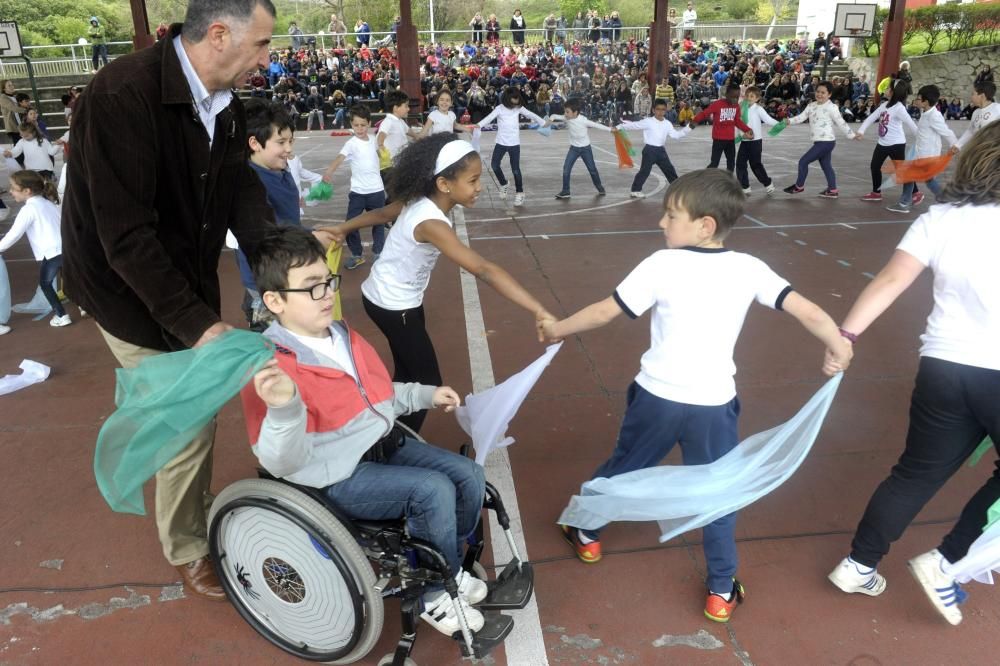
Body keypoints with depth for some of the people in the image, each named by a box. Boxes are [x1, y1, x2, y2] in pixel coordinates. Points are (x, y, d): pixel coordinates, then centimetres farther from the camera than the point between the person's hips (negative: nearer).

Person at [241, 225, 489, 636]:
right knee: (433, 491, -23)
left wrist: (426, 395, 12)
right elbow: (282, 464, -26)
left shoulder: (343, 337, 5)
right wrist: (283, 409, -44)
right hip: (340, 477, -8)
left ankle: (447, 567, 26)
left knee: (469, 476, 1)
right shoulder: (271, 370, -22)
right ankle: (434, 596, 3)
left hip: (385, 445, 9)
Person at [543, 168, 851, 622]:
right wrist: (838, 348, 13)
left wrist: (559, 329, 8)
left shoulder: (663, 264, -12)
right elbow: (809, 312, -6)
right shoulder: (748, 268, -5)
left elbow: (605, 312, -7)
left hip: (657, 397, -1)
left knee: (622, 467, 22)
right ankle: (721, 592, 27)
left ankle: (587, 534, 44)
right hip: (713, 405, 1)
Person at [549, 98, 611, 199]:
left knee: (592, 169, 10)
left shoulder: (583, 120, -22)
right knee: (566, 169, -8)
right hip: (574, 148, 3)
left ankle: (600, 188, 30)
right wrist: (551, 118, -31)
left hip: (585, 148, -3)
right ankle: (565, 191, 0)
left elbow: (596, 125, -15)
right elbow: (556, 116, -7)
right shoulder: (567, 119, -11)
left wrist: (610, 129, -11)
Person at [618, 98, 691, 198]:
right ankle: (635, 190, 4)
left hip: (661, 150, 5)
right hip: (650, 150, -5)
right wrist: (619, 127, -7)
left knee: (670, 170, 11)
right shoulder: (648, 122, -9)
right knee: (644, 171, -5)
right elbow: (634, 125, -7)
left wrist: (688, 128, -1)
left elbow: (676, 135, 7)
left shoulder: (667, 123, 7)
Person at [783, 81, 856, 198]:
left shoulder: (831, 107, -13)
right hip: (820, 142, 9)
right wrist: (789, 121, -16)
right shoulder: (812, 105, 8)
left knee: (803, 161, -4)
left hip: (826, 142, -9)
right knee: (826, 166, 14)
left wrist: (852, 135, -8)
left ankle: (799, 186, 12)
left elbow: (841, 123, -10)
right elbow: (801, 117, 2)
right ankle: (833, 191, 23)